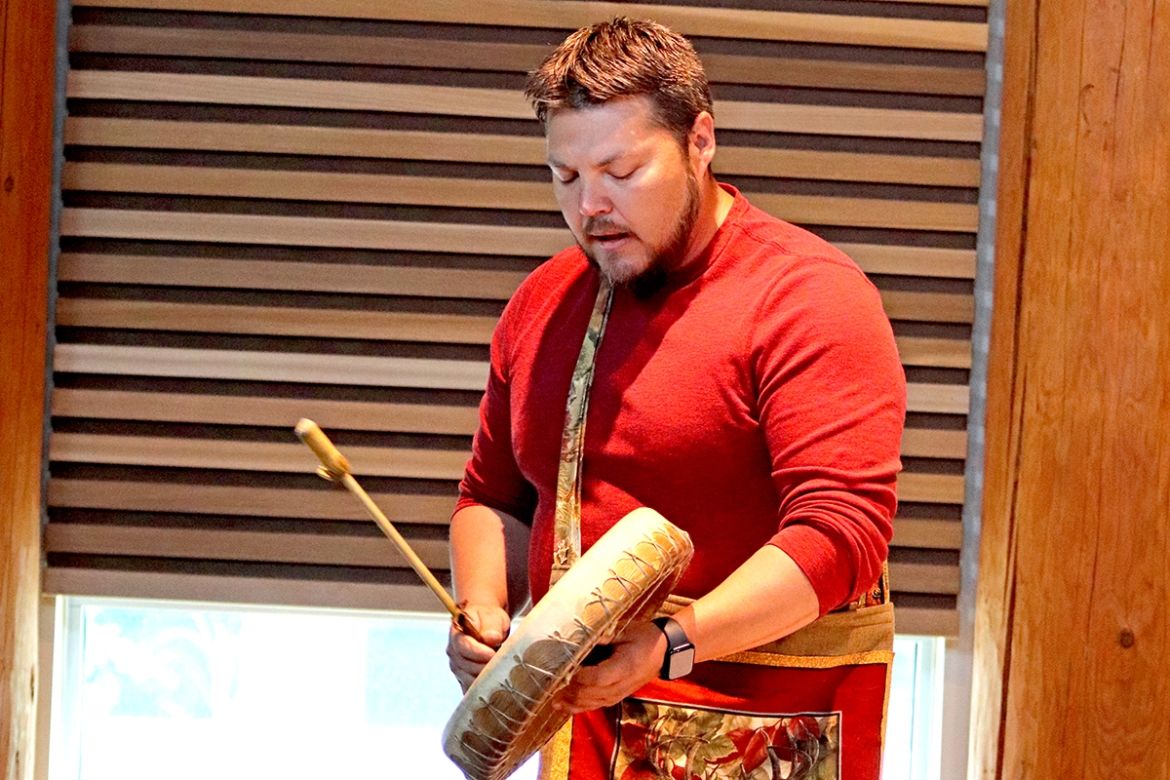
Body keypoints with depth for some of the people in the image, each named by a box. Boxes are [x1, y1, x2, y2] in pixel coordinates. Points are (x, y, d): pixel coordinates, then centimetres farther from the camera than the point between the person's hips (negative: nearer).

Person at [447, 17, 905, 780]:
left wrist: (671, 647, -30)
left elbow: (840, 531, -22)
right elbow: (494, 496, 17)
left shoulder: (809, 297, -13)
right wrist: (482, 612, -3)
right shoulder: (544, 302, 8)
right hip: (588, 715, 6)